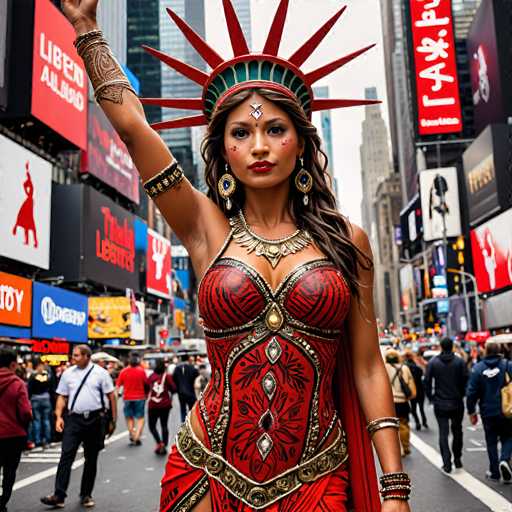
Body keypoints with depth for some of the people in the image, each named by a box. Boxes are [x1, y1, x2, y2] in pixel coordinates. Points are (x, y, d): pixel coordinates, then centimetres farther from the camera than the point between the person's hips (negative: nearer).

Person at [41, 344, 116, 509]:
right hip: (74, 419, 2)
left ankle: (86, 495, 22)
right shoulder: (68, 373, 5)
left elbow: (111, 396, -2)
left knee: (91, 459, 9)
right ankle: (59, 496, -3)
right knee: (66, 456, -6)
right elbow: (62, 396, 9)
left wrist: (113, 420, -3)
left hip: (95, 419, -1)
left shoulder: (100, 373, -3)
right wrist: (59, 416, -4)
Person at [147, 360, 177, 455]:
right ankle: (164, 445, 5)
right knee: (164, 425, 12)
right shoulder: (167, 376, -5)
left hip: (153, 405, 0)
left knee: (152, 426, 10)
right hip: (165, 404, 0)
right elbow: (173, 388, -9)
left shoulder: (151, 376, -1)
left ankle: (159, 442, -9)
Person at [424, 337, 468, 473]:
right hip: (457, 403, 1)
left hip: (440, 404, -1)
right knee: (457, 431, 17)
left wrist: (431, 397, 7)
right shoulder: (460, 361, -6)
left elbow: (427, 382, -5)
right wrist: (461, 395, 8)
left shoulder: (432, 362, -5)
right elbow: (466, 380, -7)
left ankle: (447, 463, -2)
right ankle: (457, 459, 22)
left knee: (443, 433, 3)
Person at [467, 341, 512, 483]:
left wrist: (471, 411, 4)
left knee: (491, 441, 14)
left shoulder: (478, 368, -6)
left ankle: (494, 472, 17)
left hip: (488, 412, 1)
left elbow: (471, 392, -6)